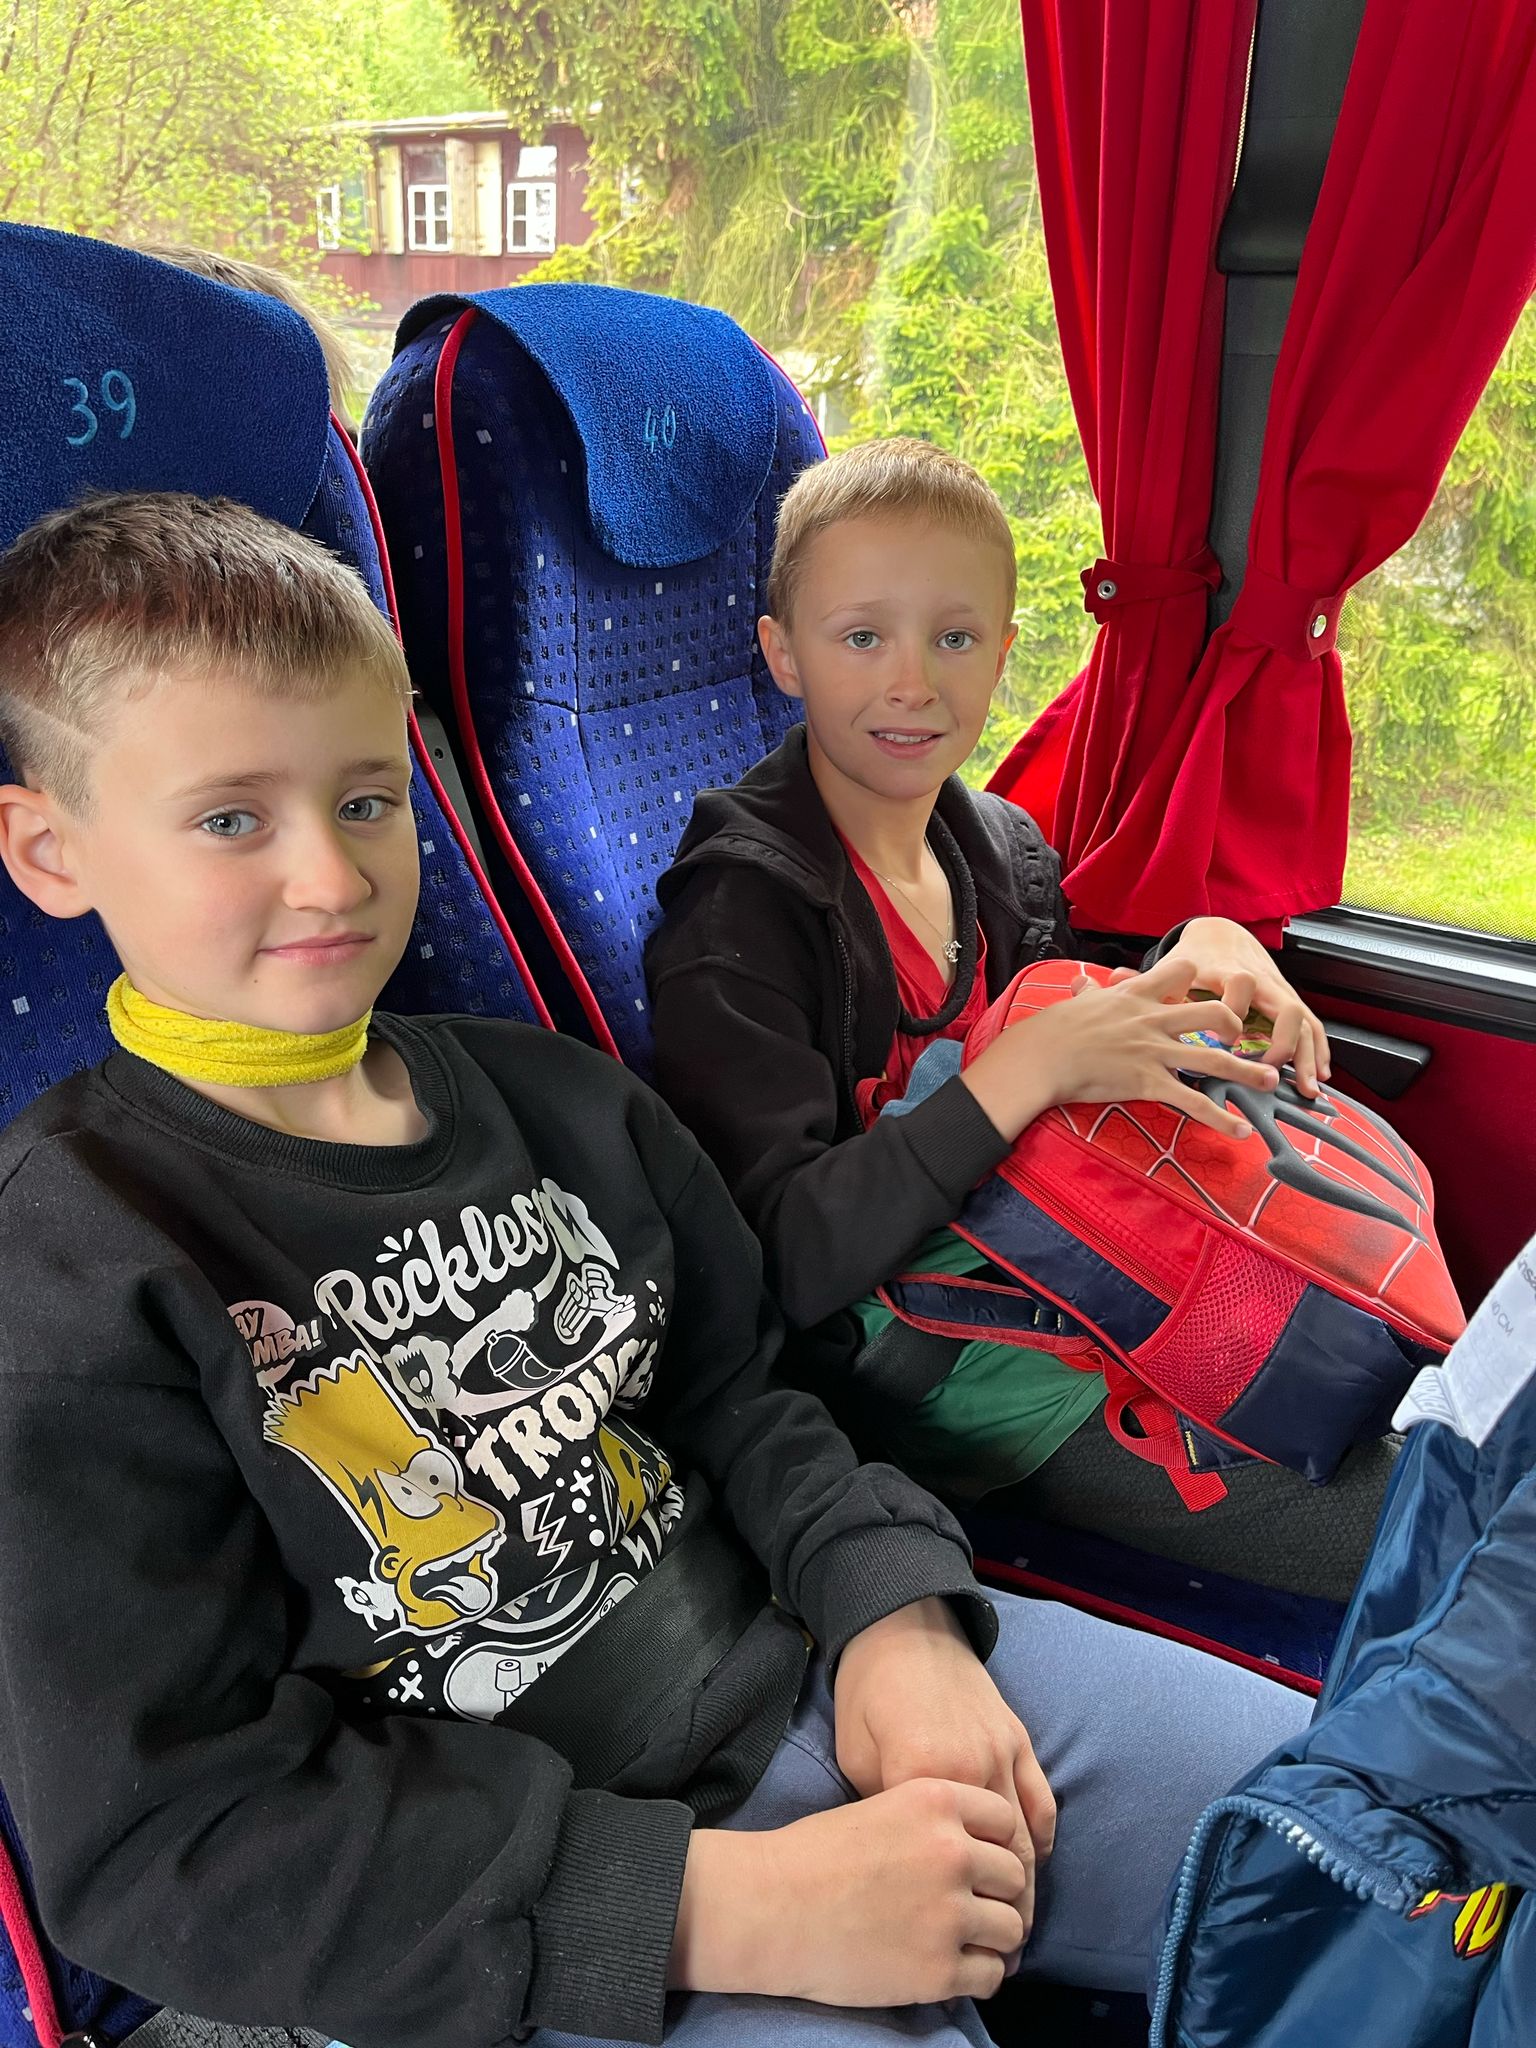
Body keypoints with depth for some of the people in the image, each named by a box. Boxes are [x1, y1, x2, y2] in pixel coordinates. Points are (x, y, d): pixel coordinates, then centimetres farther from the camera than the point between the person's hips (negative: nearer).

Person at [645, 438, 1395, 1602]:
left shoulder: (1003, 849, 4)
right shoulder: (740, 912, -18)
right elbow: (784, 1261, -25)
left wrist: (1196, 952, -3)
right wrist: (1032, 1066, -29)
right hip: (896, 1353, -7)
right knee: (1415, 1531, -15)